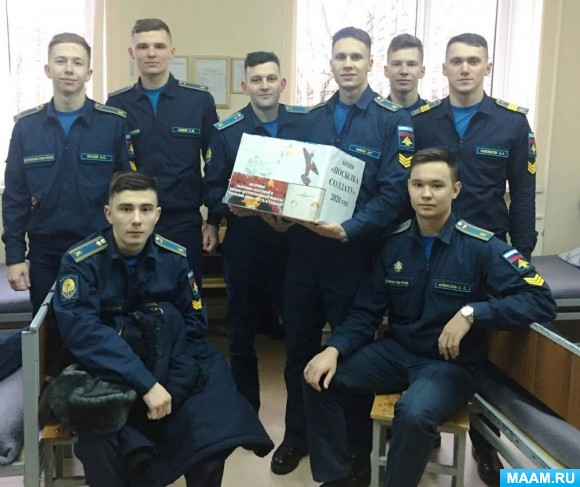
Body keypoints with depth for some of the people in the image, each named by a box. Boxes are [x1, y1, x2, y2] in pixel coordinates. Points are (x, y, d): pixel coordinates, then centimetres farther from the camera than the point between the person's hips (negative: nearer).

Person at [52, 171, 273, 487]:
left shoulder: (173, 257, -2)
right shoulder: (81, 261, -12)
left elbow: (194, 324, 2)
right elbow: (80, 330, -24)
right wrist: (146, 383, -31)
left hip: (163, 368, 3)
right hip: (101, 373, -3)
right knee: (100, 446, -31)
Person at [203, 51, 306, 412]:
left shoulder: (307, 122, 3)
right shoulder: (226, 132, 1)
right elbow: (212, 189, -1)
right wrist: (230, 206, -20)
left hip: (294, 240, 0)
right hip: (244, 244, 0)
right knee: (241, 333, 10)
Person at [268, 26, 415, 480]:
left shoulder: (393, 120, -5)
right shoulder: (312, 118, 11)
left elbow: (395, 192, -14)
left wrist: (350, 229, -26)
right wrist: (283, 213, -5)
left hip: (354, 253, -4)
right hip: (303, 250, 5)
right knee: (299, 346, 14)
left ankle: (358, 447, 29)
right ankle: (297, 435, 33)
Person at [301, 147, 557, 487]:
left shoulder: (481, 247, -13)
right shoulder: (394, 243, 0)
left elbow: (542, 300, -18)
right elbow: (366, 312, 3)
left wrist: (472, 312, -28)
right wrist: (334, 349, -15)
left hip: (452, 364, -4)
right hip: (396, 350, 5)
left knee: (414, 412, -35)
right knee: (319, 380, -11)